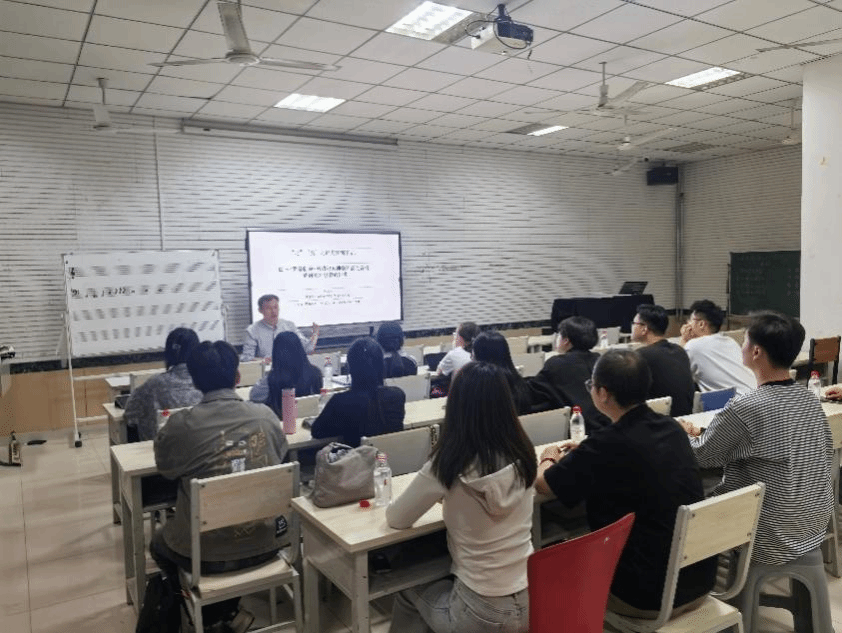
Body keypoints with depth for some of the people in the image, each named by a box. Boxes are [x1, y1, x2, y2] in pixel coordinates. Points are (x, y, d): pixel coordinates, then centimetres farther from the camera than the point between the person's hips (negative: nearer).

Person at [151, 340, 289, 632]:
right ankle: (228, 609, 36)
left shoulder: (181, 425, -18)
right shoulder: (265, 415, -9)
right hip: (263, 544, 2)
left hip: (205, 553, -2)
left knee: (159, 543, 30)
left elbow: (165, 466, 4)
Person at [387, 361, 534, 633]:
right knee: (438, 579, 31)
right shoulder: (522, 454, -7)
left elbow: (396, 519, -6)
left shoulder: (447, 465, -22)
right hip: (531, 600, 5)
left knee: (408, 591, 25)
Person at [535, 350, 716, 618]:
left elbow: (542, 483, -8)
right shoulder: (672, 428, -2)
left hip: (649, 596, -6)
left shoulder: (608, 444, -23)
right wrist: (583, 455, 18)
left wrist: (549, 459, 12)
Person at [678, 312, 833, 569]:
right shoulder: (809, 399, -4)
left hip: (772, 543, -7)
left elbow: (699, 457, -14)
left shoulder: (744, 407, -26)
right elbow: (827, 452, 12)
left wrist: (688, 433, 11)